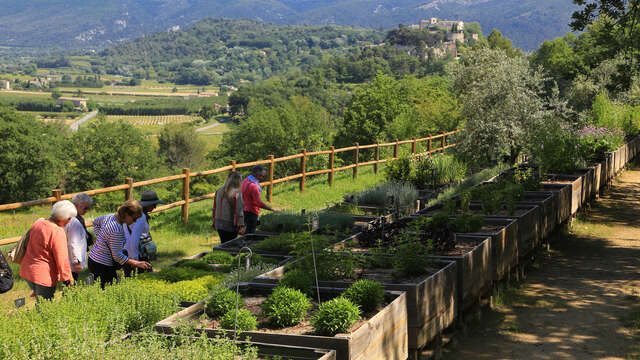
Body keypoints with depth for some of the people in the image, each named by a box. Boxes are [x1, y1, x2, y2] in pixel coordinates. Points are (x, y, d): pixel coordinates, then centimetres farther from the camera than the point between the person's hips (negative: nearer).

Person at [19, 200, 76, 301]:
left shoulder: (38, 222, 2)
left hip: (26, 270, 8)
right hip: (44, 275, -8)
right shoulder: (58, 232, -22)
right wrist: (67, 278, -7)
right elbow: (62, 259, -18)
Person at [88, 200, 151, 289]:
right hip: (102, 265, -9)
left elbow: (96, 222, 27)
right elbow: (117, 255, -22)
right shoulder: (116, 230, -24)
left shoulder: (110, 217, 4)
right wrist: (136, 263, -20)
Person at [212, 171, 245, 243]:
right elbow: (239, 212, -16)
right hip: (230, 226, -6)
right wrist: (241, 226, -12)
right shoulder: (236, 194, -16)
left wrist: (214, 223, 21)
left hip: (219, 224, 6)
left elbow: (214, 209, 12)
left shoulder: (219, 191, 4)